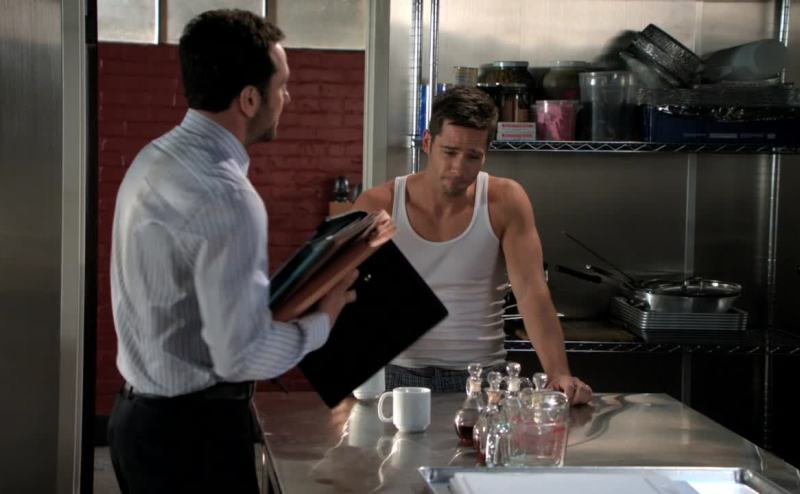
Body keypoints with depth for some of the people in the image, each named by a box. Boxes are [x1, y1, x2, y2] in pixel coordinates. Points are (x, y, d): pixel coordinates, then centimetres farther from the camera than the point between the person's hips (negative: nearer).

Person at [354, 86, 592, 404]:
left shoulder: (505, 202, -3)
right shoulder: (377, 207, -4)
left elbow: (532, 292, -10)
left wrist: (558, 374, -23)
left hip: (482, 375, 0)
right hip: (400, 374, 0)